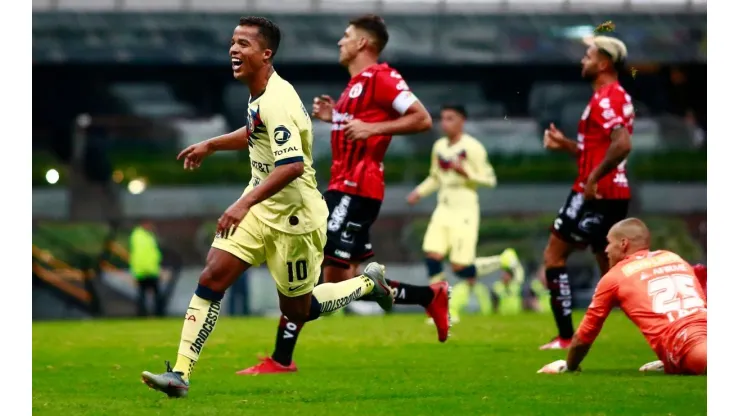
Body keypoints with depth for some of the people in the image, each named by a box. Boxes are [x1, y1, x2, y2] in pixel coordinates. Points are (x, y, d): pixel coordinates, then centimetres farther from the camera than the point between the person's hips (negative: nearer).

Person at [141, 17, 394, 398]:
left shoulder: (277, 102, -25)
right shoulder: (260, 96, 4)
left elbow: (292, 165, -35)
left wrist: (245, 203, -38)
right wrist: (211, 145, 27)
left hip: (292, 216, -8)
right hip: (260, 207, 8)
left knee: (297, 310, 7)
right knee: (212, 276, -7)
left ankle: (368, 284, 31)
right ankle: (180, 373, -9)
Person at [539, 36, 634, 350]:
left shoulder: (605, 98, -14)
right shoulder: (618, 97, 18)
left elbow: (622, 144, -29)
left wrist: (594, 177, -25)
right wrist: (565, 144, 14)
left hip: (595, 193, -10)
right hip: (615, 193, 10)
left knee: (554, 254, -1)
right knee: (609, 268, 13)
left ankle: (566, 336, -3)